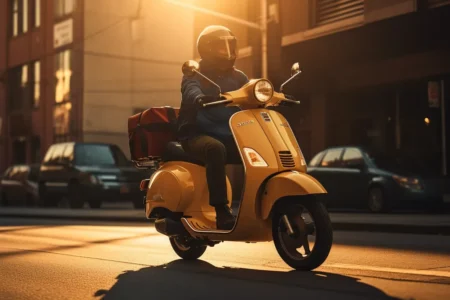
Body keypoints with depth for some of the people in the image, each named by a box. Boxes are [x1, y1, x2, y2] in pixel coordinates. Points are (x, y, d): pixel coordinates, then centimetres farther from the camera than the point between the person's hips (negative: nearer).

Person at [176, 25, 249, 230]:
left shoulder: (238, 78, 18)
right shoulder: (195, 75, 1)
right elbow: (191, 91, -22)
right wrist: (200, 98, -47)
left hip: (229, 136, 5)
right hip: (198, 135, -5)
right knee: (216, 149, -38)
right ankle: (221, 210, -38)